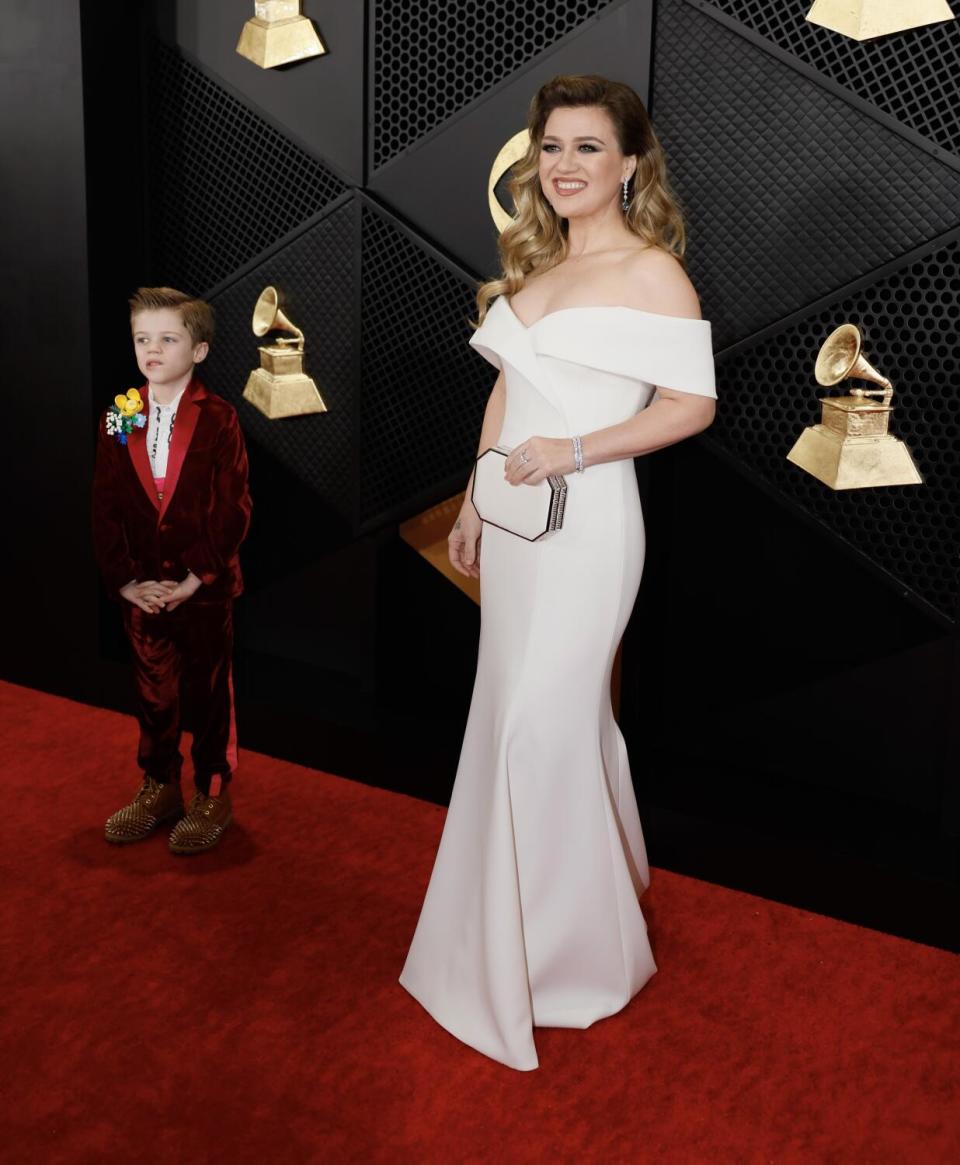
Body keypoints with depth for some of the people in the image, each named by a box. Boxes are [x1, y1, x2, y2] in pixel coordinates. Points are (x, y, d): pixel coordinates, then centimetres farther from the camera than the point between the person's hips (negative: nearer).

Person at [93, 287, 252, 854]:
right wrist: (124, 580, -6)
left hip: (206, 587, -4)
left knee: (209, 693, 8)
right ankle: (159, 788, 31)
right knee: (154, 691, 15)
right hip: (142, 588, 4)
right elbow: (107, 507, 3)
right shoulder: (120, 419, 3)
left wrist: (197, 578, -16)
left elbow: (232, 508, -12)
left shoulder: (218, 418, -9)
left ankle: (213, 795, 23)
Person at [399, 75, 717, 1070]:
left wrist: (576, 450, -20)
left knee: (538, 728, -3)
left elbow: (693, 404, -12)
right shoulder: (535, 265, 14)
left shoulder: (652, 272, -8)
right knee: (557, 716, 16)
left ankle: (562, 958, 16)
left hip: (584, 526, -7)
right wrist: (474, 507, 16)